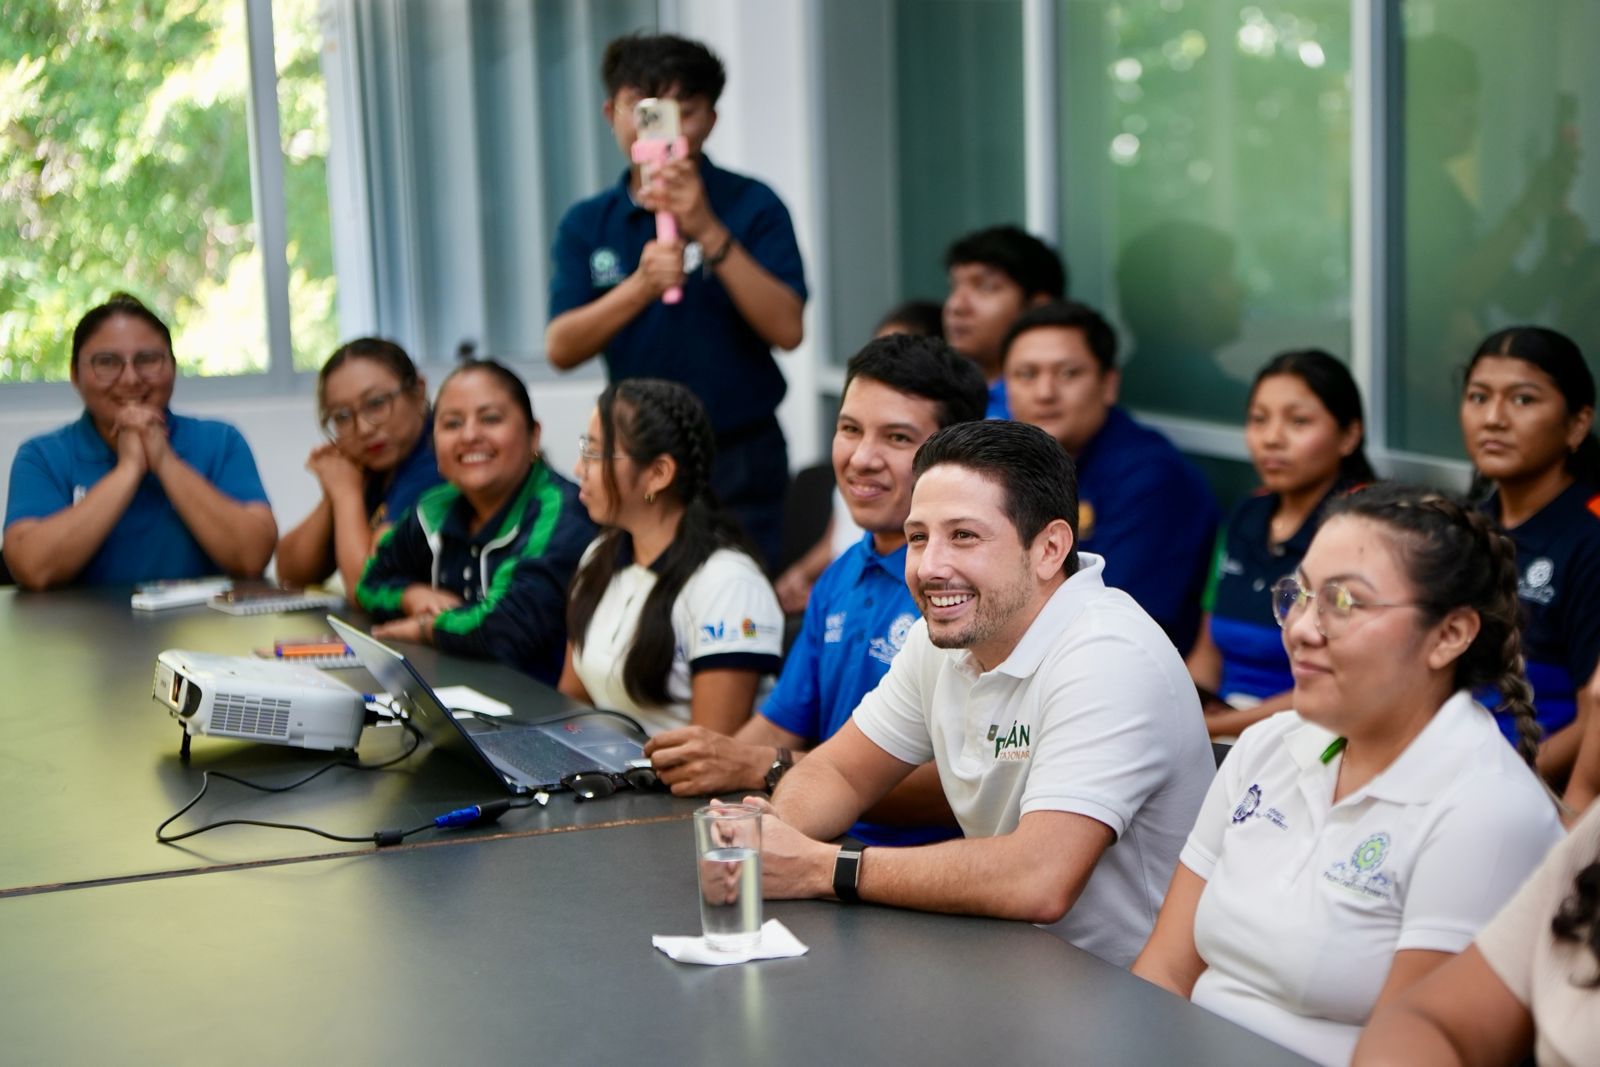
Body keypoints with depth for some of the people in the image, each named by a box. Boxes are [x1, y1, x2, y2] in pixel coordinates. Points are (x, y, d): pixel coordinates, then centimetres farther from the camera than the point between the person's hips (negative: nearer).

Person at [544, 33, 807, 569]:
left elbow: (787, 329, -14)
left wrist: (709, 232, -22)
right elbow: (561, 348, -6)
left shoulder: (752, 205, -3)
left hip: (738, 458, -3)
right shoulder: (587, 225, 5)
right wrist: (641, 284, -21)